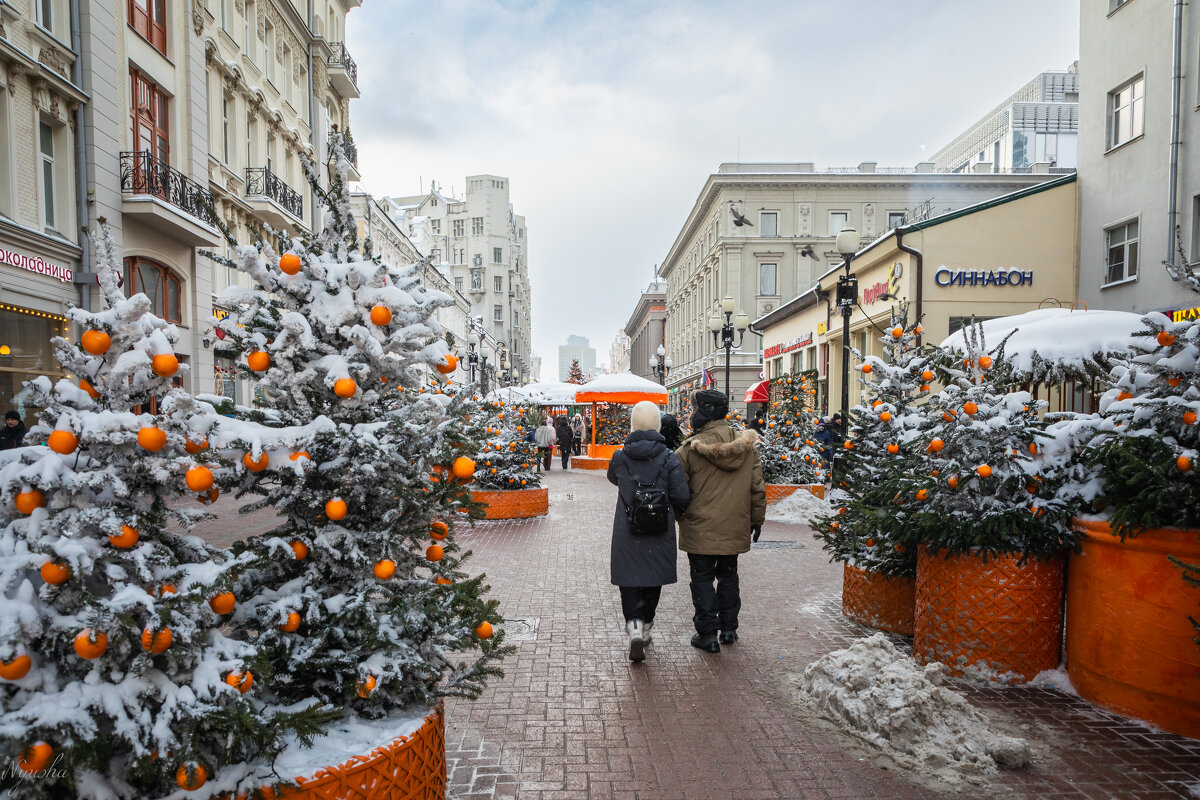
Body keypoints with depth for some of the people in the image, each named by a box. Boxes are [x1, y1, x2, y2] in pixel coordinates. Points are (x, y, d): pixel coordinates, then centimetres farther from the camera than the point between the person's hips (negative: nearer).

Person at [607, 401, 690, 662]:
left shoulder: (620, 457, -6)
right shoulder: (669, 459, -10)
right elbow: (682, 496, -10)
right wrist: (676, 511, 11)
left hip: (627, 535, 0)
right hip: (659, 534, 1)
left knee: (629, 581, 7)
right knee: (653, 581, 17)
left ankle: (634, 626, -12)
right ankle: (645, 628, 28)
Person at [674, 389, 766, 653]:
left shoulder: (691, 448, -15)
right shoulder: (747, 447, 0)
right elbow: (758, 488, 5)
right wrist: (757, 520, 15)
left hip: (700, 530, -4)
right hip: (735, 529, 4)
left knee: (702, 579, 8)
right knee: (728, 575, 20)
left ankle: (708, 634, 12)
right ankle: (728, 629, 27)